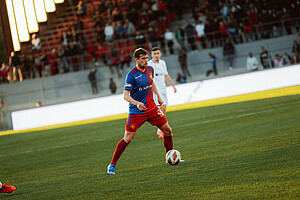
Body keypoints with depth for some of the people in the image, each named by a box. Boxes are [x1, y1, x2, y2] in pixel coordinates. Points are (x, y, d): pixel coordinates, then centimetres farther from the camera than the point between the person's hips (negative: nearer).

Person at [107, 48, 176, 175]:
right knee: (127, 139, -8)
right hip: (136, 112, -6)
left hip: (151, 109, 6)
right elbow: (125, 95, -20)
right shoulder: (132, 75, -17)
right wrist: (137, 103, -35)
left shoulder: (150, 70, 4)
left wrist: (158, 97, 28)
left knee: (168, 131, 5)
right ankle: (112, 165, 2)